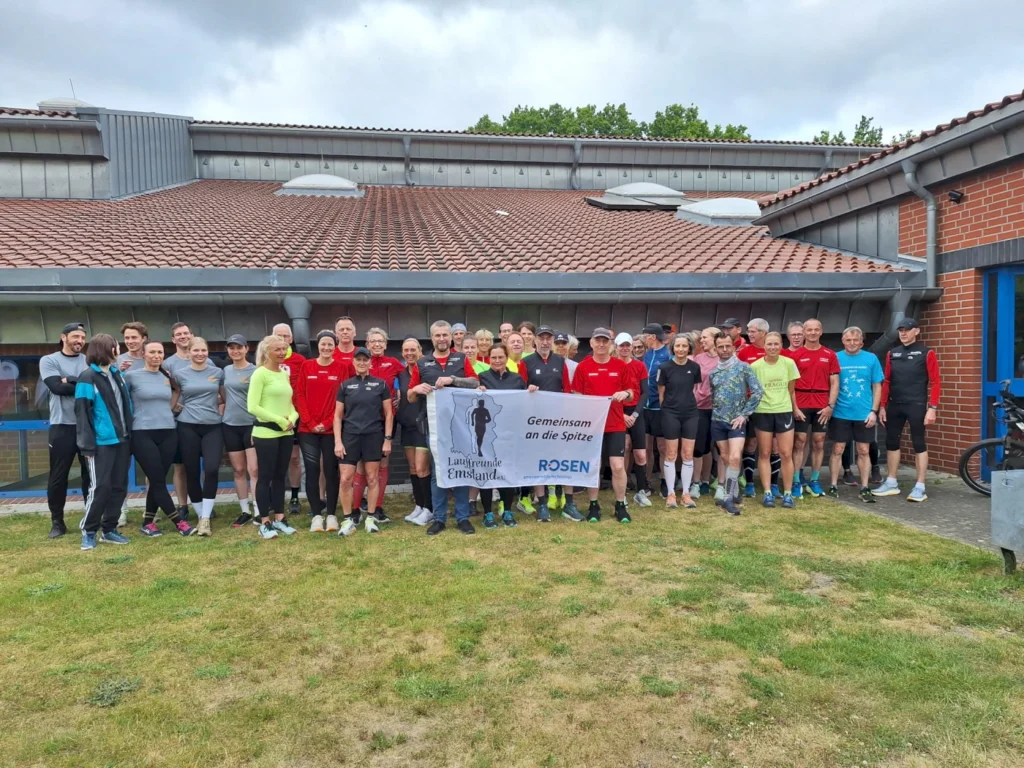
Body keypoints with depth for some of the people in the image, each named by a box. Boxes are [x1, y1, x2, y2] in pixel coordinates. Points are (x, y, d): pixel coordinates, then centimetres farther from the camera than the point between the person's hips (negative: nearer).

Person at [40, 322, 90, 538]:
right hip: (62, 427, -2)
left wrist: (69, 380, -14)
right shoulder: (49, 361, 2)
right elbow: (57, 387, -14)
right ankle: (57, 522, 17)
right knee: (58, 477, 4)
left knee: (92, 474, 8)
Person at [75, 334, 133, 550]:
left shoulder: (117, 374, 11)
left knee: (119, 486, 8)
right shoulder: (88, 377, -9)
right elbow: (82, 413, -11)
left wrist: (130, 432, 13)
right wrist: (87, 444, -15)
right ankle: (89, 531, 9)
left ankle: (109, 529, 18)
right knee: (100, 486, -6)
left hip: (122, 440, 7)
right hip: (102, 442, -7)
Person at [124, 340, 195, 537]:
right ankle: (179, 522, 0)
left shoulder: (167, 376, 10)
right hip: (143, 434, -4)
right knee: (157, 480, -5)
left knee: (158, 480, 7)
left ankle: (148, 522, 19)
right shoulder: (131, 376, -3)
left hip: (168, 433, 4)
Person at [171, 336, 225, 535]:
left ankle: (205, 518, -5)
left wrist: (220, 411, 6)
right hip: (188, 427, 0)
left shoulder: (218, 372, 6)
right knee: (192, 472, 3)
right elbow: (173, 399, 13)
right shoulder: (179, 374, 3)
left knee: (211, 469, -14)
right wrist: (178, 409, 1)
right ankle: (200, 515, 17)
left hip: (213, 427, 0)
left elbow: (224, 397, 16)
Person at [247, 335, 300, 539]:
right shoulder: (260, 374, -9)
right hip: (266, 433, -7)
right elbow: (252, 406, -15)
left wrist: (292, 418, -4)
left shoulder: (285, 374, 12)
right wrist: (279, 420, -15)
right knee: (265, 477, 1)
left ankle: (279, 518, 21)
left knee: (280, 476, 12)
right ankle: (264, 523, 9)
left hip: (286, 433, 7)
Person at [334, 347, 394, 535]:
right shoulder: (345, 385, 6)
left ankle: (371, 518, 15)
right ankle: (348, 519, 9)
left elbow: (388, 414, 5)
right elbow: (338, 415, 6)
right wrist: (338, 441, -2)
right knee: (346, 479, -3)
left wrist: (388, 439, -2)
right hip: (350, 436, 1)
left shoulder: (381, 384, 3)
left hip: (374, 436, -1)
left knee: (372, 478, 5)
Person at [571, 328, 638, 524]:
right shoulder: (582, 367, 1)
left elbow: (634, 391, 6)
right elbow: (576, 395, 4)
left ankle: (621, 506, 13)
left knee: (618, 466, -2)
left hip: (615, 424, 0)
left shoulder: (621, 366, 3)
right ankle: (593, 506, 19)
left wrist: (625, 393, -15)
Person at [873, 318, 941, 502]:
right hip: (894, 406, 5)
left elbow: (935, 382, -5)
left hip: (917, 406, -5)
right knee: (892, 443, 9)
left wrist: (932, 407, -13)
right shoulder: (892, 354, 10)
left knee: (919, 445, 0)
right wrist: (882, 406, 7)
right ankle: (892, 483, 18)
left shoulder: (926, 353, -3)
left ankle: (920, 487, 4)